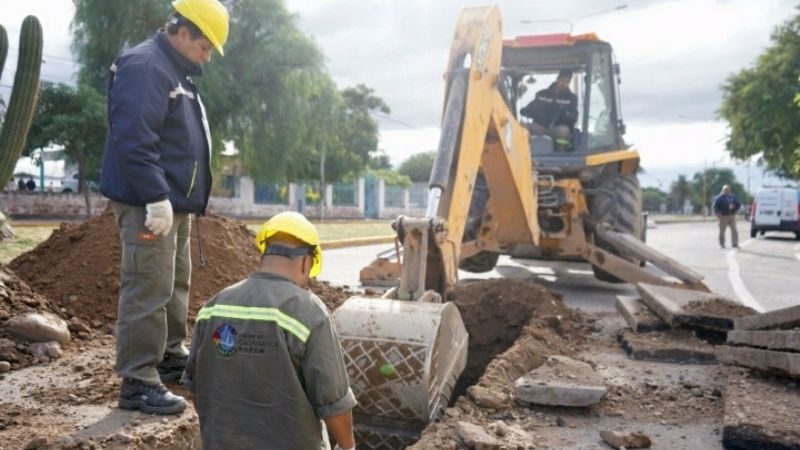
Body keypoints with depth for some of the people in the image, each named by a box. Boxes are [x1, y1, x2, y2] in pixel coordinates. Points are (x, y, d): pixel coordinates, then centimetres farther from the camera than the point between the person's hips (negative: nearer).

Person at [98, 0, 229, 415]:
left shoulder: (175, 73, 19)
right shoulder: (145, 67, -14)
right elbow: (134, 140, -25)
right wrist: (156, 198, -27)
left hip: (174, 201, 11)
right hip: (150, 203, -11)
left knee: (174, 285, 18)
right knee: (148, 291, -9)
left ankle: (171, 355, 32)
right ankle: (138, 382, -2)